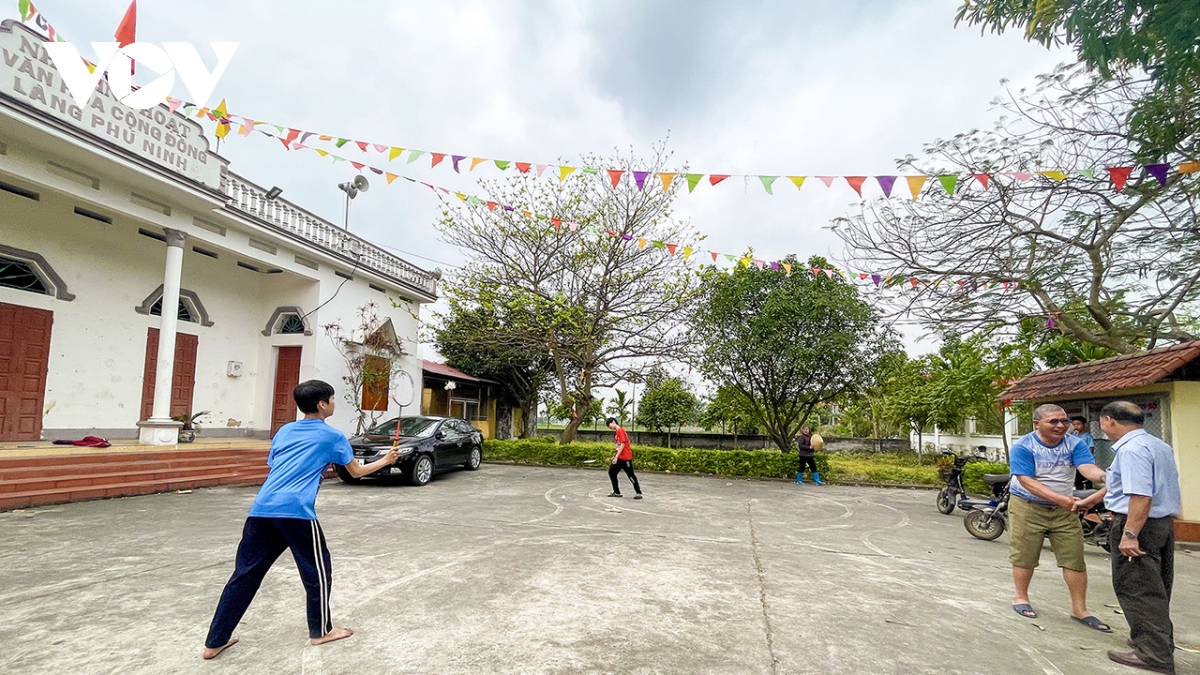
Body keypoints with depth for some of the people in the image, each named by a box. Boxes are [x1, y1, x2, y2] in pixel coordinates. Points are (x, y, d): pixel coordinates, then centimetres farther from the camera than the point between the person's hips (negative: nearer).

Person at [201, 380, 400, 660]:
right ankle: (321, 631, 25)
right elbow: (357, 471, 15)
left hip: (261, 509, 6)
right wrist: (386, 460, 30)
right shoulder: (331, 436, 7)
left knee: (245, 574, 14)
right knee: (317, 568, 12)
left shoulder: (284, 431, 22)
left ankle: (215, 642, 20)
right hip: (296, 511, -6)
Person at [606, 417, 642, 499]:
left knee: (631, 475, -2)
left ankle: (639, 493, 10)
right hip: (619, 458, 10)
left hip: (626, 458, -10)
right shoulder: (617, 432, 15)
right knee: (611, 472, 6)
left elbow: (622, 444, -19)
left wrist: (616, 457, -21)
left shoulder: (620, 430, -13)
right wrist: (614, 457, 18)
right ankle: (617, 492, 11)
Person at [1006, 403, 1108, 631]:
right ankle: (1021, 597, 25)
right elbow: (1027, 481, -21)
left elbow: (1088, 468, -20)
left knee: (1075, 559, 5)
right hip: (1028, 507, -4)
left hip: (1064, 509, 4)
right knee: (1024, 557, 6)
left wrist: (1106, 477, -43)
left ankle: (1079, 609, 18)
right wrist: (1059, 497, -33)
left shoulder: (1073, 444, -4)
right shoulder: (1022, 447, -16)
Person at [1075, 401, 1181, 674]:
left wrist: (1130, 534, -26)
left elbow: (1141, 495, -29)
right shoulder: (1159, 446, 13)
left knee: (1137, 590, 0)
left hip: (1139, 524, -10)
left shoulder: (1131, 449, -21)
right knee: (1156, 588, 21)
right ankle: (1160, 641, 33)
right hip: (1164, 523, 10)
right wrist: (1090, 500, 29)